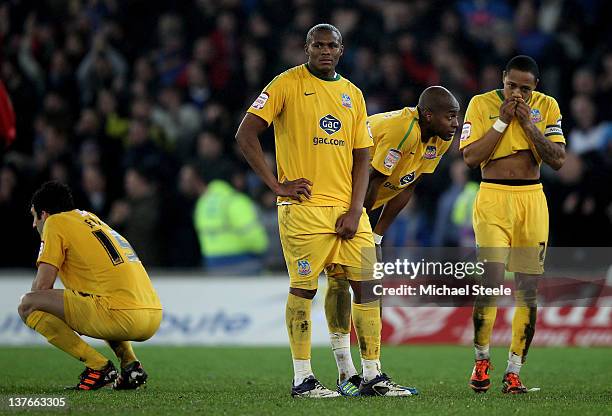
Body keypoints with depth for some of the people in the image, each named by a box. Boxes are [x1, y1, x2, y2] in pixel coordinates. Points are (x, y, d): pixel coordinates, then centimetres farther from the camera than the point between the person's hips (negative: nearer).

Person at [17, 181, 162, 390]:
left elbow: (42, 286, -2)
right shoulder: (90, 218, 28)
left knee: (27, 304, -4)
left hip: (124, 316, -9)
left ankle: (98, 365, -7)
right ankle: (130, 364, 16)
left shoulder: (55, 222, 4)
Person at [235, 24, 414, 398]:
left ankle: (372, 375, 7)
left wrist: (355, 211, 0)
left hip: (348, 209, 5)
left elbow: (361, 157, 13)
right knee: (304, 289, -3)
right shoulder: (287, 84, -2)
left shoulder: (352, 94, 14)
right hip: (304, 208, -5)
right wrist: (278, 186, -10)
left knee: (365, 286, 2)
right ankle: (303, 379, 2)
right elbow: (246, 135, -6)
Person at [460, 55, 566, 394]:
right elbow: (470, 157, -7)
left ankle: (514, 371, 6)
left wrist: (528, 123, -9)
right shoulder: (481, 104, 0)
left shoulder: (547, 107, 5)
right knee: (491, 280, -16)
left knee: (527, 288, 0)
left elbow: (557, 160, -1)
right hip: (492, 199, -3)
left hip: (532, 200, 3)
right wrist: (502, 121, -11)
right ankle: (481, 358, 2)